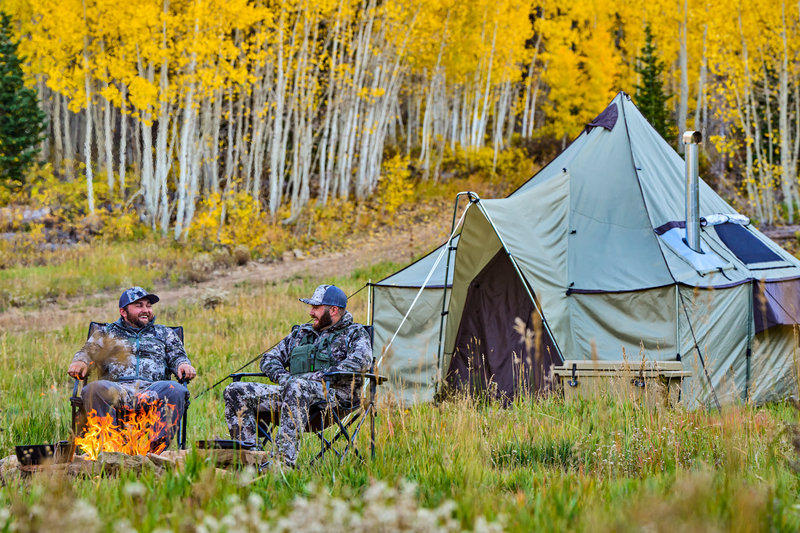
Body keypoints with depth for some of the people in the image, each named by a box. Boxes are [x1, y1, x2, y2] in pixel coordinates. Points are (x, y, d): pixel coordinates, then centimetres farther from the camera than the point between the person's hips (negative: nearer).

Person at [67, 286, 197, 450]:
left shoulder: (164, 333, 33)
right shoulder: (107, 332, 30)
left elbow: (177, 356, 20)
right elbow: (88, 351, 16)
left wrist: (183, 364, -6)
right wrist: (80, 362, -10)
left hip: (153, 389, 1)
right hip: (117, 387, -1)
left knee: (175, 391, -36)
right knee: (94, 389, -37)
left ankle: (156, 447, -44)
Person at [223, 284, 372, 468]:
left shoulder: (354, 334, 11)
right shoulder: (301, 333, 28)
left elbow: (361, 362, -11)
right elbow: (269, 359, 29)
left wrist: (319, 376, -15)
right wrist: (282, 376, 4)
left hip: (333, 393, -7)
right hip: (290, 392, 7)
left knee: (296, 386, -43)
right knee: (236, 392, -11)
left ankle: (285, 460, -51)